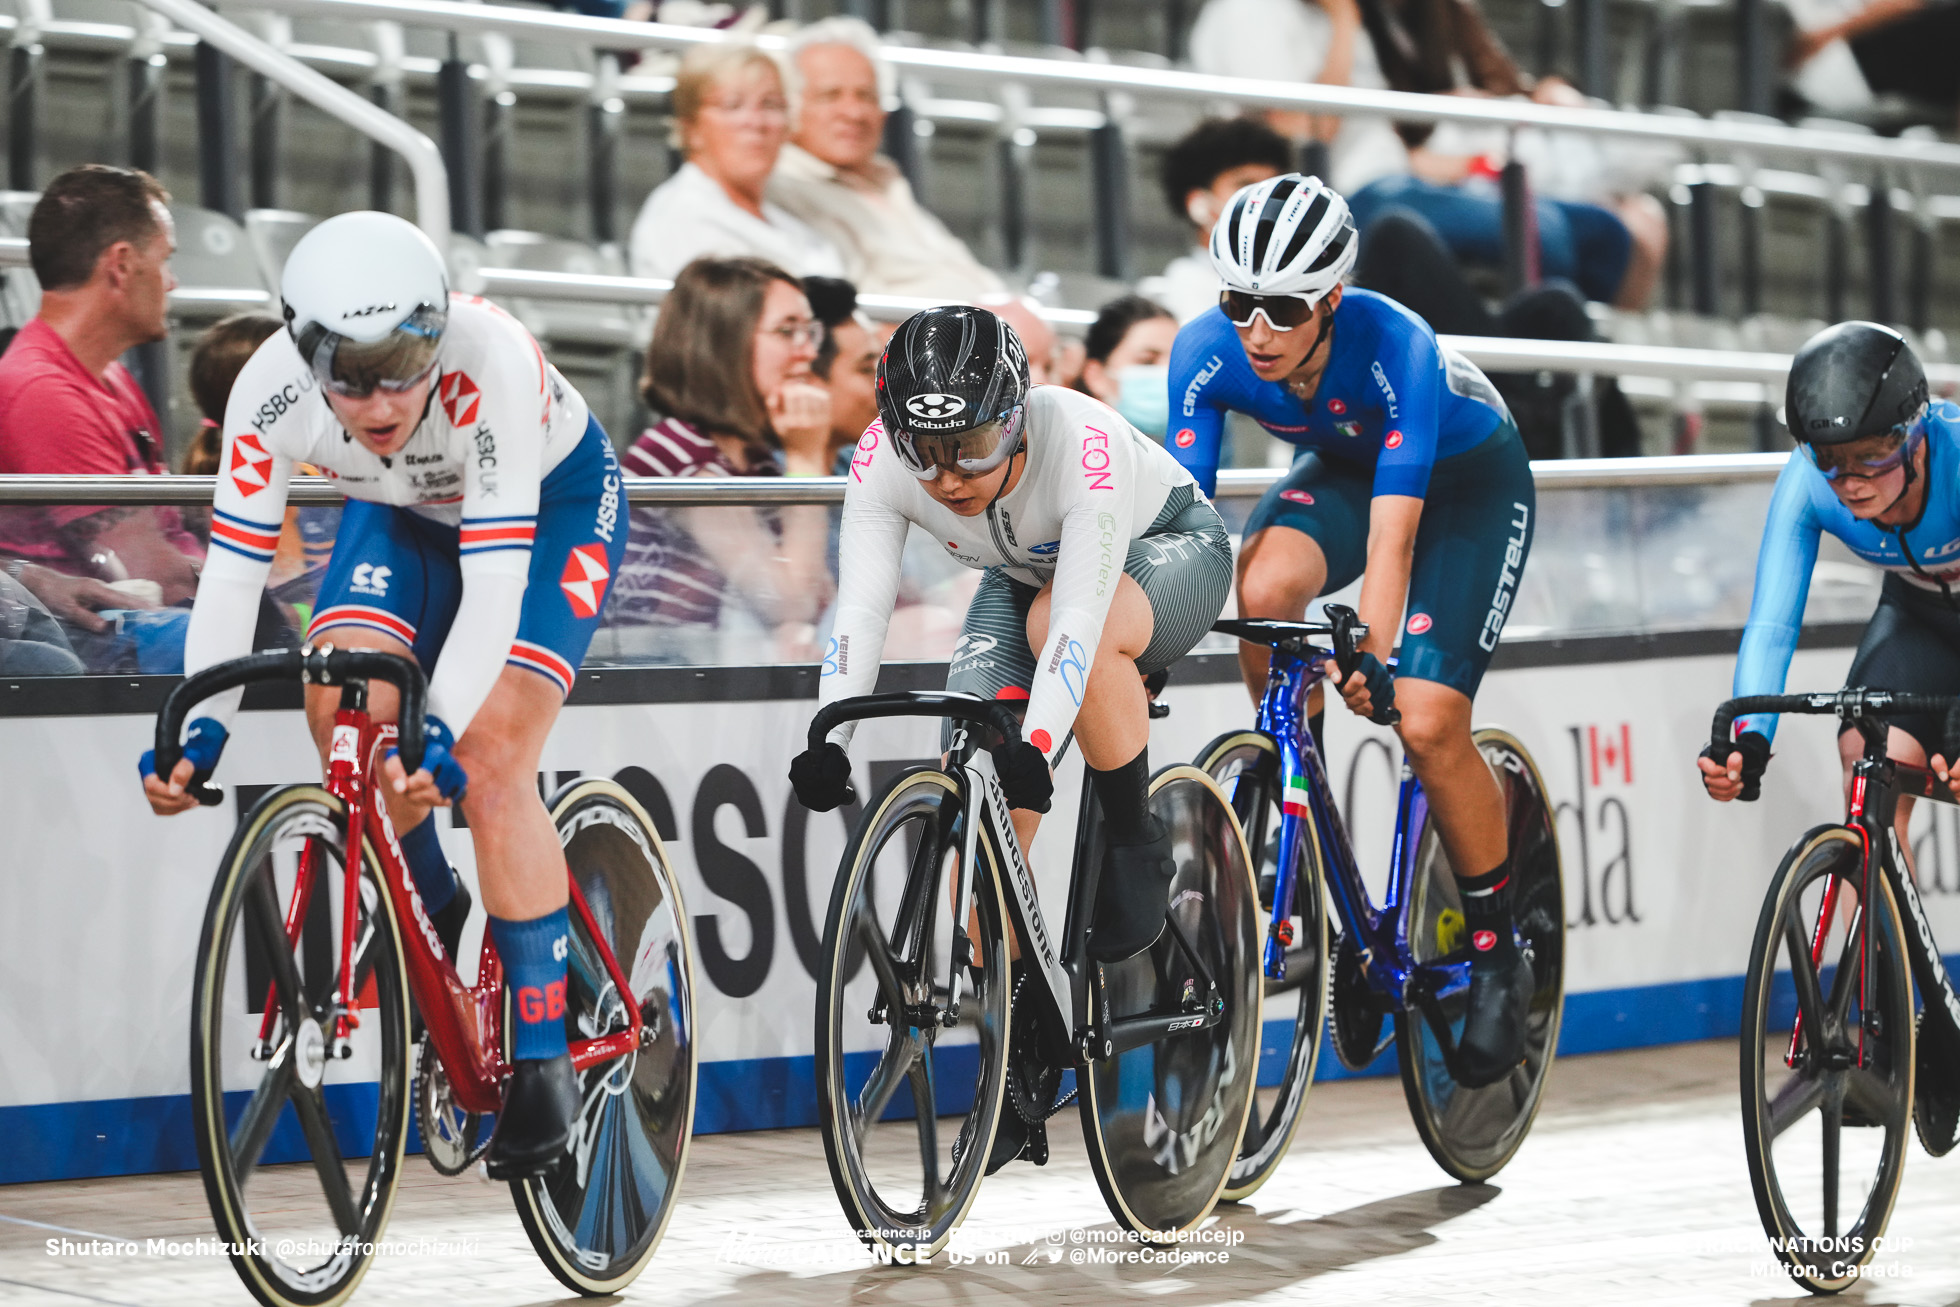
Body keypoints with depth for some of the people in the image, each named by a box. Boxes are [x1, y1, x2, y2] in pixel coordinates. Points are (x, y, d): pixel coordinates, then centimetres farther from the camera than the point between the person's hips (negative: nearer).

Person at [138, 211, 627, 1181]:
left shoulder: (489, 361, -41)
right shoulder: (272, 390, -30)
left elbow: (495, 579, -43)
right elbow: (233, 567, -26)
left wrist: (442, 735, -53)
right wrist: (198, 729, -38)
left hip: (553, 504, -4)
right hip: (403, 514, 4)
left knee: (487, 755, -20)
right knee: (343, 706, -21)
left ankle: (543, 1057, -10)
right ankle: (432, 914, 9)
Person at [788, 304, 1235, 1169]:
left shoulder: (1079, 442, -39)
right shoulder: (884, 459, -26)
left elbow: (1079, 614, -45)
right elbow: (860, 607, -31)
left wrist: (1036, 745, -57)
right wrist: (828, 739, -44)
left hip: (1166, 552, -5)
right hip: (1022, 577, 5)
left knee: (1056, 622, -38)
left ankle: (1137, 847, -16)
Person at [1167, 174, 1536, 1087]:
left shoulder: (1395, 349, -38)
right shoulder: (1206, 353, -26)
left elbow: (1394, 529, -42)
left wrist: (1371, 654, -52)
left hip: (1471, 480, -4)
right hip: (1344, 467, 4)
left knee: (1427, 724, -19)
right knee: (1263, 591, -31)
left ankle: (1497, 956, 3)